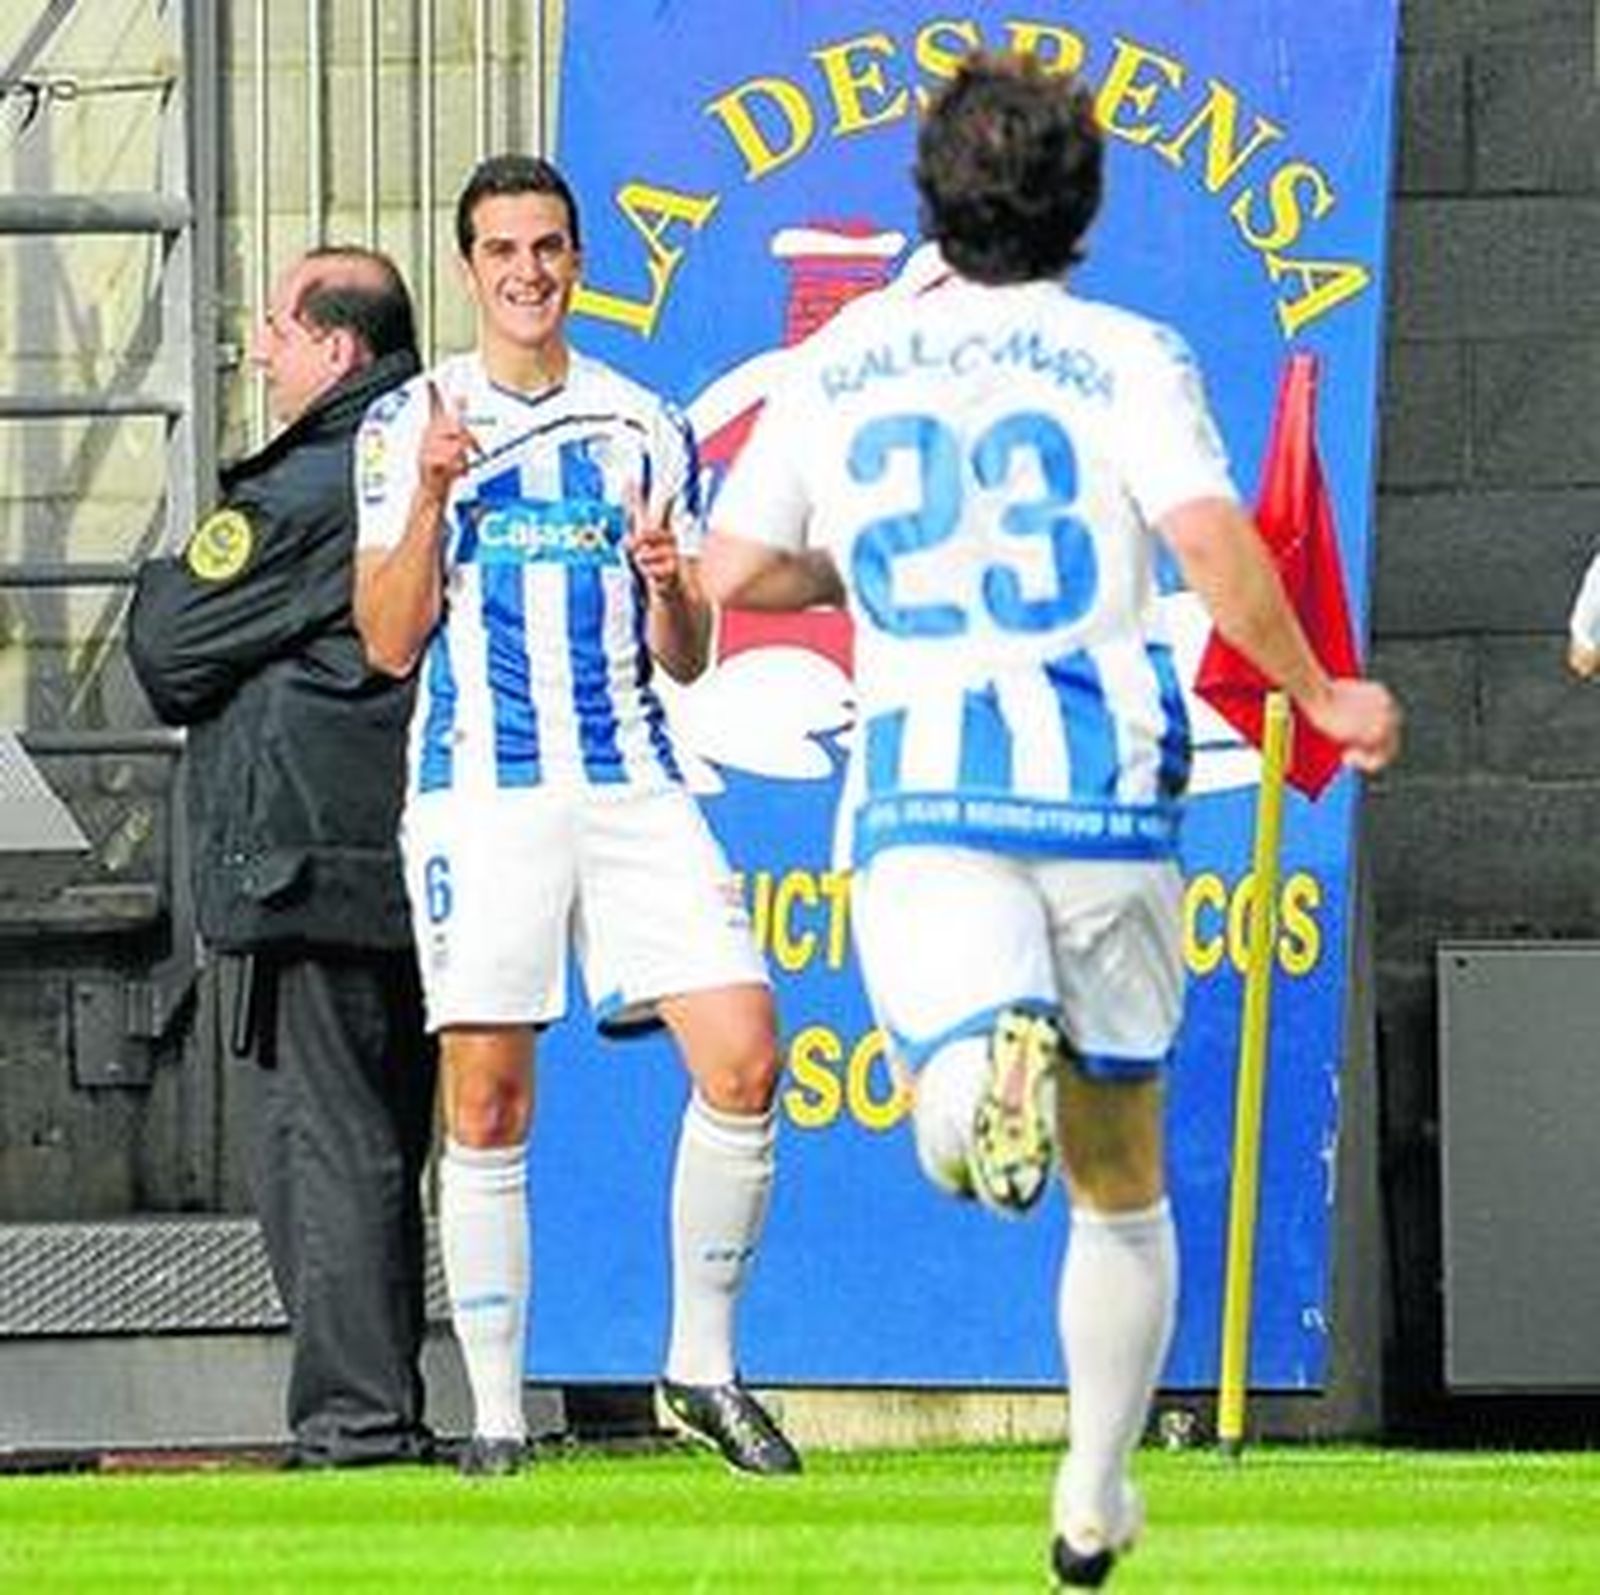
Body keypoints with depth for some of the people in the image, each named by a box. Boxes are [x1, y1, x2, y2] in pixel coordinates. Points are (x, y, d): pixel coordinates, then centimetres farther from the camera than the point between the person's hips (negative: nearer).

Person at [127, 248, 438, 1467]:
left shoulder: (301, 498, -14)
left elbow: (168, 652, -8)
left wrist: (161, 582, 12)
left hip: (304, 869, -8)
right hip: (419, 865, 8)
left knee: (323, 1141, -6)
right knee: (383, 1145, 13)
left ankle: (355, 1414, -9)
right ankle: (388, 1406, 15)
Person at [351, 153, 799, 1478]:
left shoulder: (646, 427, 13)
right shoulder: (410, 424, 5)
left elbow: (684, 661, 14)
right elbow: (390, 641, 0)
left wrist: (670, 588, -8)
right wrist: (431, 496, -14)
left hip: (633, 783, 2)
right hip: (481, 788, -2)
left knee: (742, 1058, -10)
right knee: (489, 1105, -4)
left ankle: (702, 1366, 4)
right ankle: (495, 1410, 4)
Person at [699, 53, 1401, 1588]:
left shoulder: (838, 365, 8)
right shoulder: (1124, 356, 0)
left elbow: (727, 570, 10)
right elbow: (1216, 549, -14)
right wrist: (1320, 698, 1)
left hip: (918, 791, 0)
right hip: (1103, 787, 0)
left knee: (963, 1141, -17)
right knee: (1122, 1182, 17)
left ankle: (990, 1057, -52)